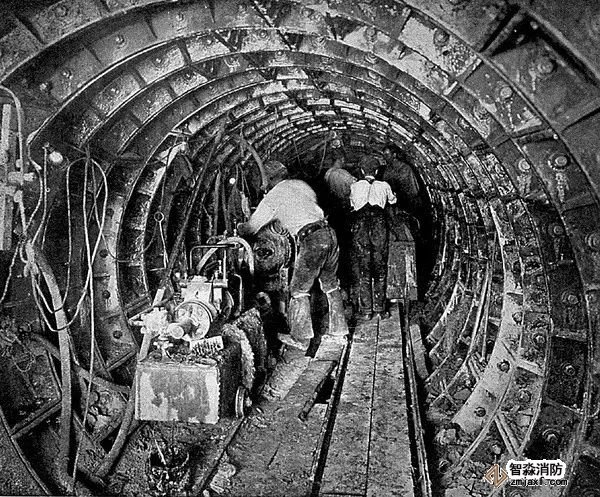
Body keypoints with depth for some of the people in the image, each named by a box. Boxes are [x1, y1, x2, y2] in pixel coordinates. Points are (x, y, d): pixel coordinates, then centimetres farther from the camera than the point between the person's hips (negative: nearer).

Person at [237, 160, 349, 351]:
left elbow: (251, 227, 12)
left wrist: (240, 227, 36)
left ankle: (301, 338, 14)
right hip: (328, 233, 7)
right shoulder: (301, 184, 19)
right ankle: (339, 326, 33)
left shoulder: (272, 197, 4)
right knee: (330, 284, 22)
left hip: (310, 241, -6)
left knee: (299, 290, 7)